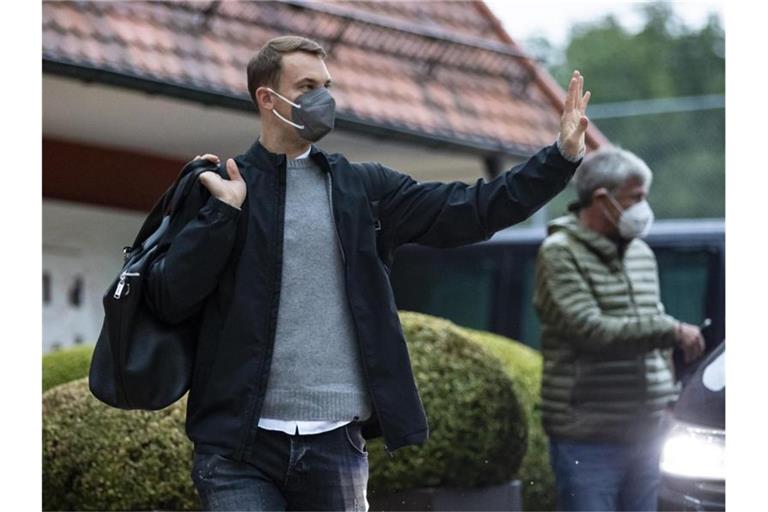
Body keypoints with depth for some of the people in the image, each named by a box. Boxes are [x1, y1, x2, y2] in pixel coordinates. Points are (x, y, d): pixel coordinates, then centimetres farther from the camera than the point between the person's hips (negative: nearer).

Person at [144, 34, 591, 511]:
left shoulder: (363, 189, 10)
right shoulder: (220, 188, 2)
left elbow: (469, 211, 3)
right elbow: (167, 299, -5)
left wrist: (562, 155, -5)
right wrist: (224, 212, -14)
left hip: (335, 444, 3)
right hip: (240, 447, -3)